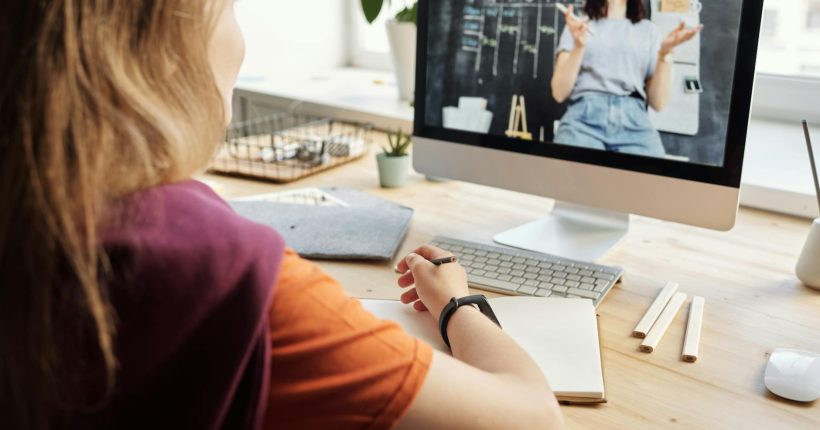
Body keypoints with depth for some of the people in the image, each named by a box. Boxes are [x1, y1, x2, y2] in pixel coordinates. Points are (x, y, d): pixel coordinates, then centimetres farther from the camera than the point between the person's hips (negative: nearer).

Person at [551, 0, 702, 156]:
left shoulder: (648, 29, 19)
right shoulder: (578, 25, 17)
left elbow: (659, 102, 11)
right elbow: (559, 93, 5)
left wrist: (665, 52, -2)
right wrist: (578, 46, -7)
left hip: (634, 122, 1)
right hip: (584, 117, -1)